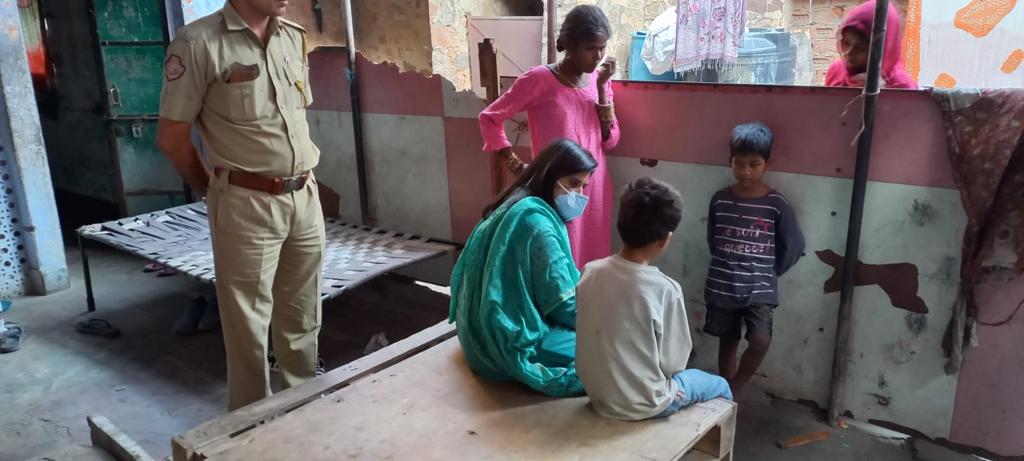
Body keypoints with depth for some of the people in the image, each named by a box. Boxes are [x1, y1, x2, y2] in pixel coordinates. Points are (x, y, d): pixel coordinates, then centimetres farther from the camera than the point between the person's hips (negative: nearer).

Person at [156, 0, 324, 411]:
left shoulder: (294, 38, 9)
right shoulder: (199, 42, -11)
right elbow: (172, 137, -6)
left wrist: (300, 184, 16)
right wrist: (212, 190, 6)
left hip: (306, 197, 6)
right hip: (247, 204, -6)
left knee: (302, 318, 17)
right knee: (249, 324, 5)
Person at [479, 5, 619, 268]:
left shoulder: (598, 79, 6)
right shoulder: (539, 79, -10)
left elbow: (610, 141, 1)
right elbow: (489, 119, -4)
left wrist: (601, 87, -7)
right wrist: (517, 166, -7)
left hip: (596, 190, 5)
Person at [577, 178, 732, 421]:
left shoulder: (590, 272, -10)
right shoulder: (665, 290, -25)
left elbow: (605, 336, 3)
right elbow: (674, 363, -15)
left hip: (597, 394, 6)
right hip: (642, 405, -5)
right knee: (720, 385, 22)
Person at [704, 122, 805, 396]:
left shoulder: (777, 205, -7)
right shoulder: (720, 200, -1)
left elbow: (794, 246, 0)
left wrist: (770, 272, 2)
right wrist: (729, 266, 8)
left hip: (760, 288, -2)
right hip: (722, 287, 2)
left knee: (760, 341, -18)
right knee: (728, 343, 12)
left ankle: (733, 392, 6)